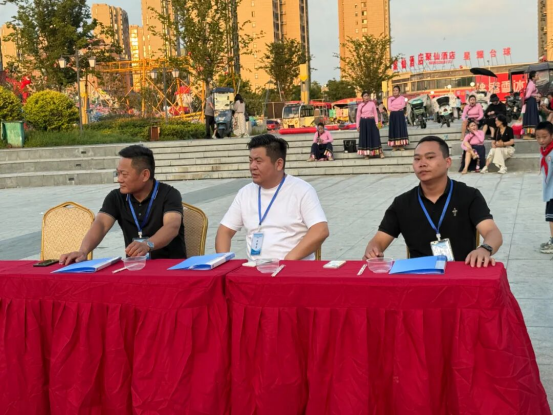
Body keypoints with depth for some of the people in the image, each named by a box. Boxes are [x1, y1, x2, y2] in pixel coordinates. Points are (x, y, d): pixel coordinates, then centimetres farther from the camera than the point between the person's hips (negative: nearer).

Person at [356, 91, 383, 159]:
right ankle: (366, 154, 8)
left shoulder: (372, 103, 6)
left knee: (375, 136, -3)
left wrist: (376, 122, -3)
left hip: (371, 122, -1)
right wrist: (358, 126, 3)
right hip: (363, 122, 1)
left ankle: (380, 152, 1)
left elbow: (375, 113, 6)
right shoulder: (360, 105, 7)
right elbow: (358, 116, 8)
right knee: (364, 137, 2)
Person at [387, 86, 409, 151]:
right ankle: (395, 146, -1)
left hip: (400, 115, -1)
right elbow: (389, 108, -4)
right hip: (393, 115, 1)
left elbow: (403, 106, -9)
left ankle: (401, 145, -3)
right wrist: (398, 108, -12)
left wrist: (393, 106, -9)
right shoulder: (390, 98, 9)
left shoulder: (402, 97, 7)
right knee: (394, 129, -2)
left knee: (401, 128, -3)